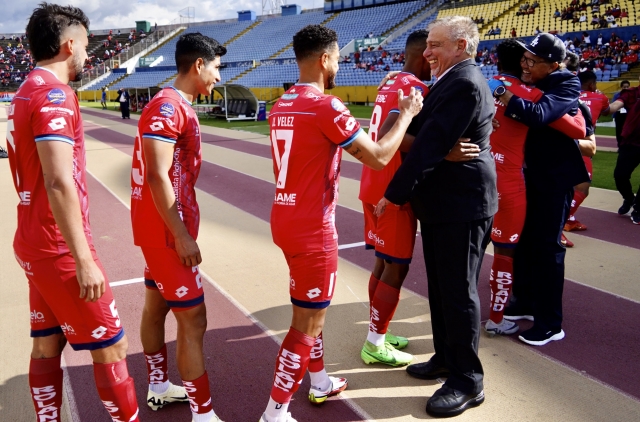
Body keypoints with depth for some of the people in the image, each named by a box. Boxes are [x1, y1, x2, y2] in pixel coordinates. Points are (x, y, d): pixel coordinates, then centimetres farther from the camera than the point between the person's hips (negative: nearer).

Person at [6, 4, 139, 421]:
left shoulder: (24, 94, 14)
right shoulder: (54, 95, -16)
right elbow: (59, 184, -25)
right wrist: (83, 259, -23)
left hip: (36, 244, 10)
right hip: (59, 249, -10)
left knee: (47, 344, 15)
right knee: (111, 346, 0)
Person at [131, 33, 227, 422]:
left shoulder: (179, 106, 13)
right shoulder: (168, 106, -18)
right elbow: (156, 176, -24)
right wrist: (182, 236, -23)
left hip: (163, 229, 10)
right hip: (167, 231, -10)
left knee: (157, 307, 20)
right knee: (193, 321, -5)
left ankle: (159, 389, 36)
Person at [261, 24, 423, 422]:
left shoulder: (281, 106, 8)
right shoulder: (327, 107, -18)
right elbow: (378, 157, -15)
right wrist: (408, 114, -2)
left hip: (287, 219, 9)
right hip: (312, 228, -9)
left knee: (310, 310, 23)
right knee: (307, 323, 3)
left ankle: (321, 383, 40)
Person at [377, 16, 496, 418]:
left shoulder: (463, 83, -18)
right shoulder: (456, 81, 16)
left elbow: (431, 144, -23)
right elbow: (424, 129, 14)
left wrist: (394, 194, -20)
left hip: (461, 206, -10)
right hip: (445, 203, 10)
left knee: (458, 293, -1)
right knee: (441, 287, 18)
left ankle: (468, 383, 14)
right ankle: (447, 358, 34)